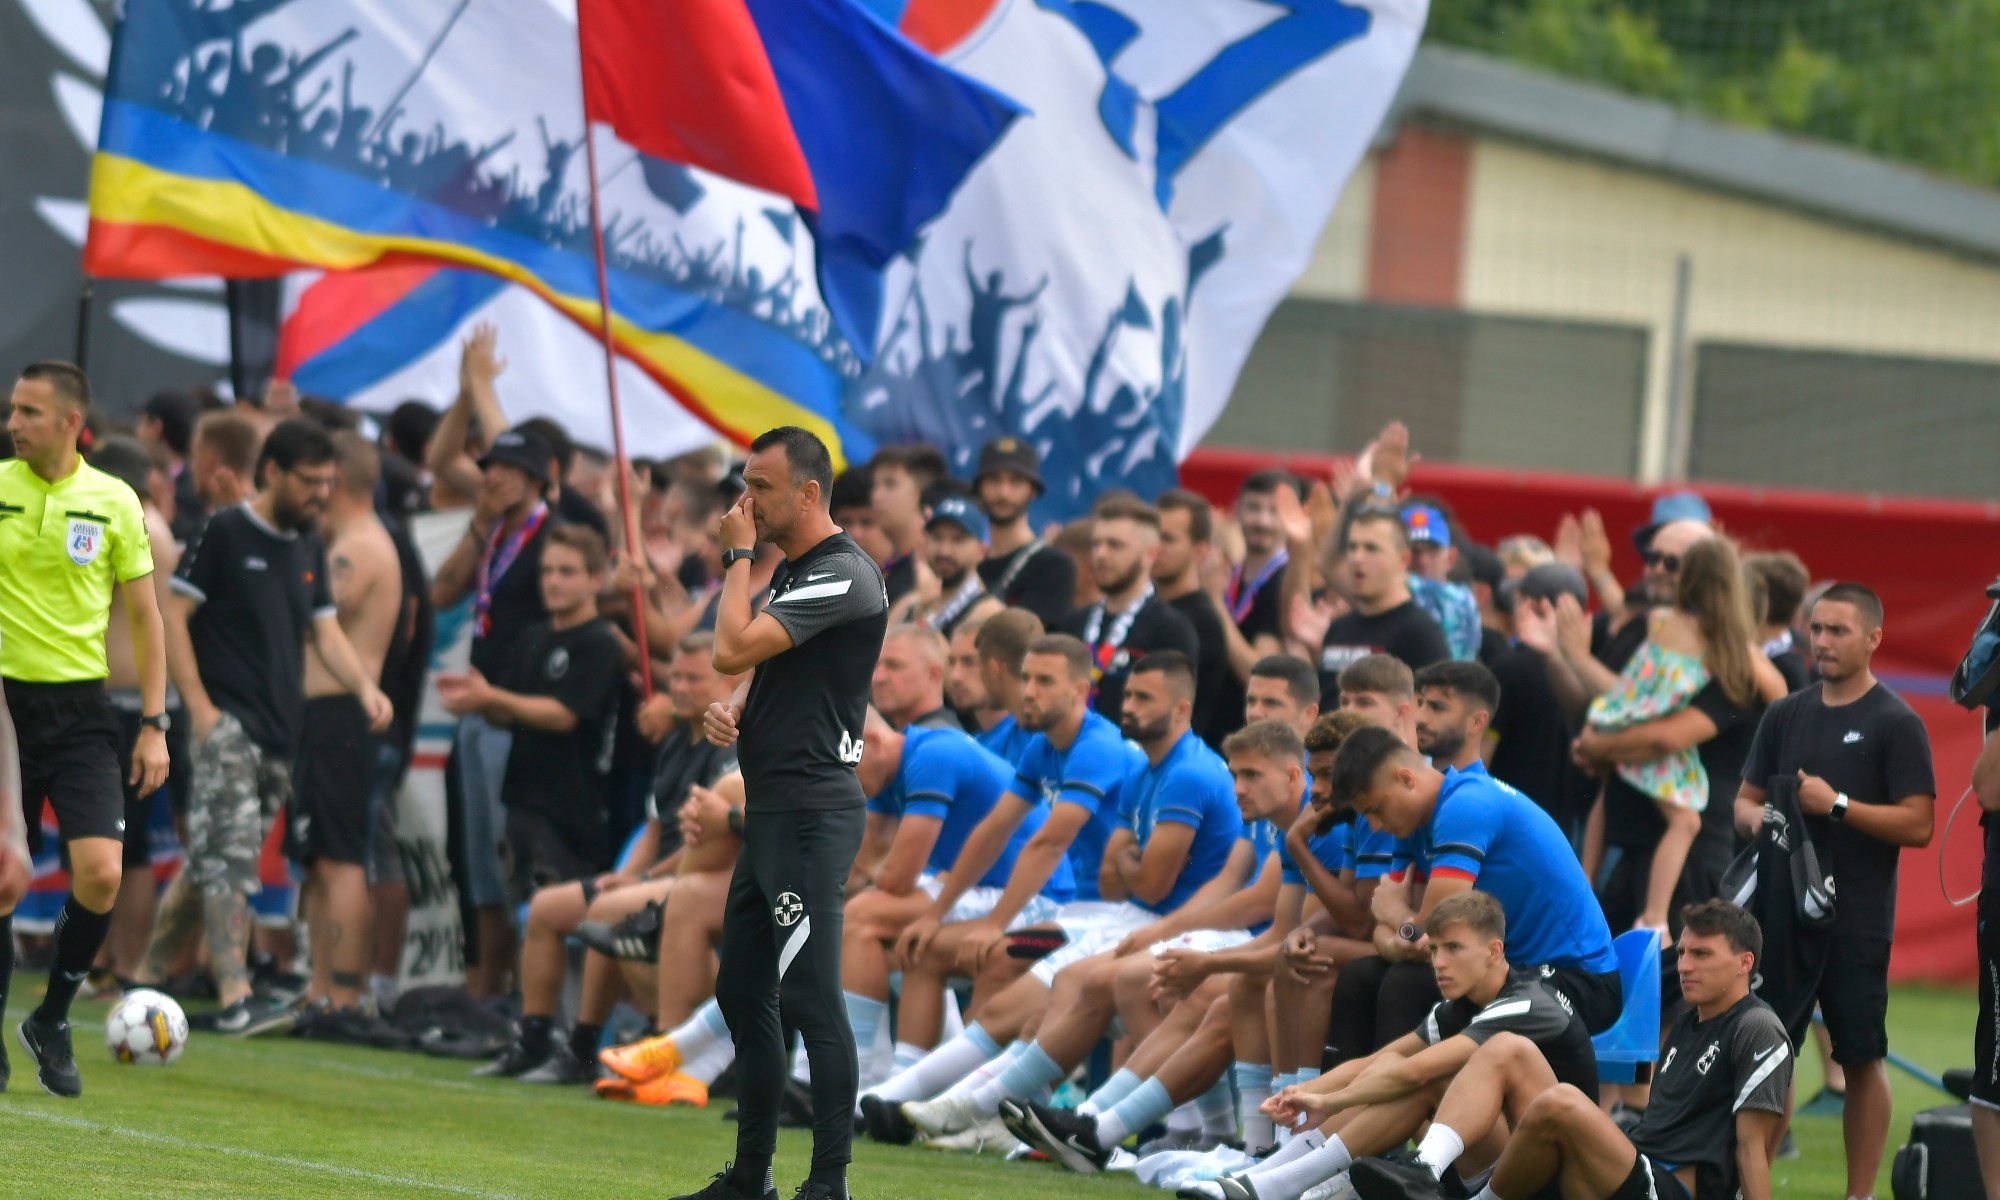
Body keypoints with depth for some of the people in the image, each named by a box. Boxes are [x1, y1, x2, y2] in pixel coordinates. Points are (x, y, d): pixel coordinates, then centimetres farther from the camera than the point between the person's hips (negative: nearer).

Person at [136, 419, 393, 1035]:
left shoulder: (309, 549, 16)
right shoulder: (224, 533, -5)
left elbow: (326, 633, 15)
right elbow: (173, 616, -7)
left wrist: (364, 686, -5)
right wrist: (198, 707, -14)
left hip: (279, 731, 7)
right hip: (226, 723, -7)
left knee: (211, 862, 11)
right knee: (231, 856, -16)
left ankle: (146, 979, 22)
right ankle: (234, 1000, -23)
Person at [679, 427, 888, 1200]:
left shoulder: (843, 577, -14)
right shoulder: (791, 572, 17)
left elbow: (732, 649, -20)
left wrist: (737, 556, -8)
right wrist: (732, 715, 5)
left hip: (812, 813, -11)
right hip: (770, 811, 11)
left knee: (809, 998, -13)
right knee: (742, 993, 14)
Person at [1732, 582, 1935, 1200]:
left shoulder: (1895, 724, -4)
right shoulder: (1785, 715, 13)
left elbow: (1917, 824, -10)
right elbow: (1744, 801, 18)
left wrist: (1837, 805, -17)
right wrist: (1757, 817, -5)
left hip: (1857, 923, -5)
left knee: (1861, 1058, 0)